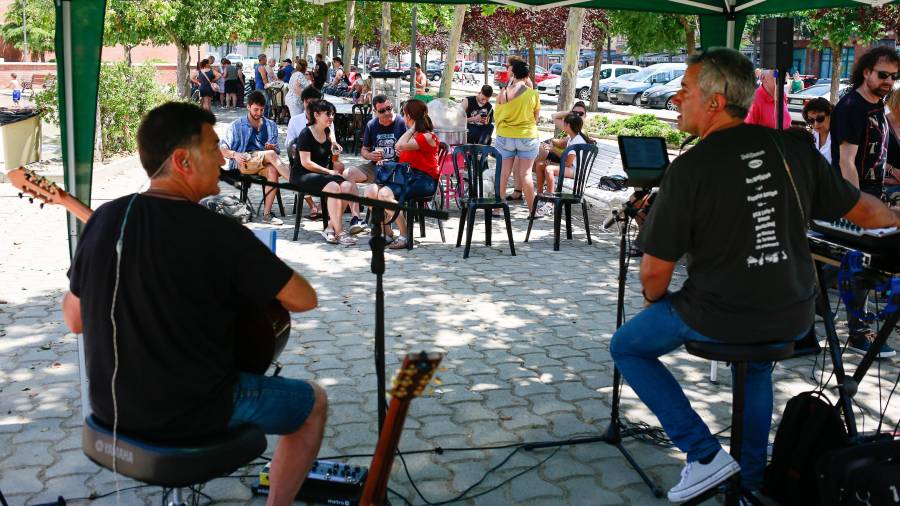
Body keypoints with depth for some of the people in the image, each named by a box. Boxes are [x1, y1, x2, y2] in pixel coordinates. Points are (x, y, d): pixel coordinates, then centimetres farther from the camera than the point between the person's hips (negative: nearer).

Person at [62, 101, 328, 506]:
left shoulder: (103, 219, -5)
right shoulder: (220, 234, -23)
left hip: (110, 406, 7)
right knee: (314, 402, 16)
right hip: (193, 412, -6)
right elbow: (304, 300, -14)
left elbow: (74, 319, 5)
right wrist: (255, 289, 6)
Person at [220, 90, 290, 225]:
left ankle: (266, 214, -34)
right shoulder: (237, 125, 11)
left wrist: (272, 148, -8)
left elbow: (276, 151, 16)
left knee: (273, 170, -34)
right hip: (242, 163, -3)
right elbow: (222, 150, 4)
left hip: (264, 164, 3)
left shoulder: (270, 126, 19)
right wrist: (235, 154, -18)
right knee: (270, 155, -31)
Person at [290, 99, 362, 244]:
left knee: (347, 185, -19)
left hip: (322, 174, 8)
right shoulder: (306, 134, -9)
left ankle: (331, 228, -17)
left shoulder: (327, 133, 15)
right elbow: (305, 163, -17)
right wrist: (329, 171, -14)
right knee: (333, 187, -32)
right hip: (302, 176, -8)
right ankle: (339, 233, -30)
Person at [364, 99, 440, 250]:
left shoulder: (427, 137, -8)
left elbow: (400, 146, -21)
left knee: (384, 193, -30)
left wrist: (413, 127, -9)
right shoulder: (411, 135, 22)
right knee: (370, 190, -12)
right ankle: (387, 233, -4)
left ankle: (405, 236, -19)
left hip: (423, 180, -9)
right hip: (406, 176, 9)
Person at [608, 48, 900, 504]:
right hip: (793, 320, 6)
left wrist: (653, 300, 8)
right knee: (758, 363, 38)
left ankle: (704, 454, 10)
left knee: (626, 347, 17)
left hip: (718, 319, -5)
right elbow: (860, 209, 10)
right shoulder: (793, 148, -3)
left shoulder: (689, 169, -17)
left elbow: (655, 268, -14)